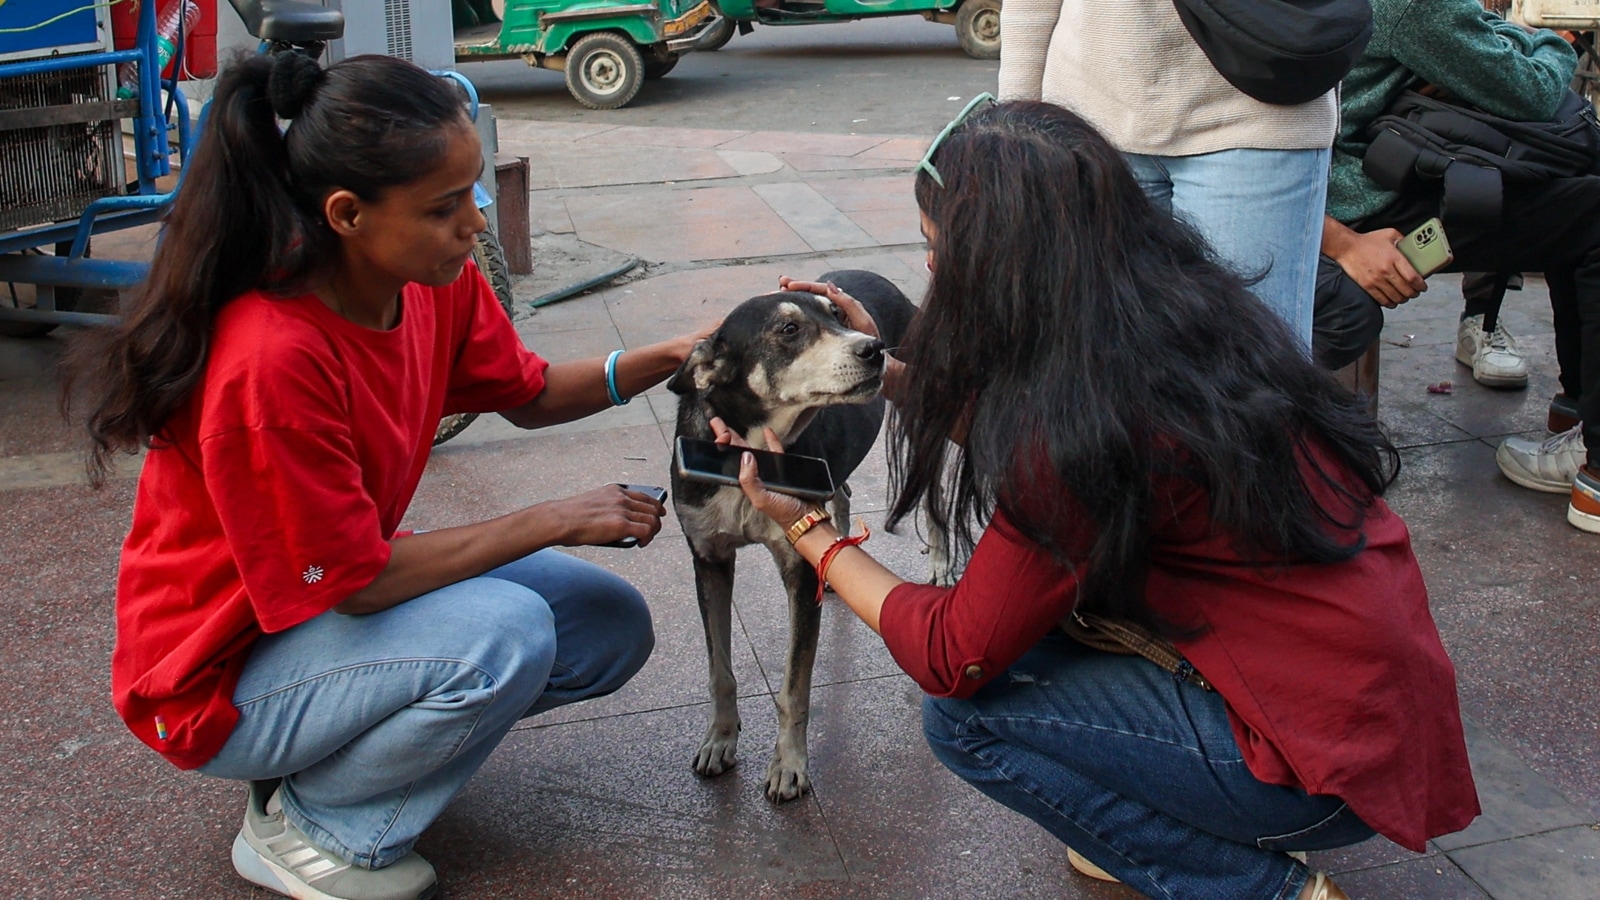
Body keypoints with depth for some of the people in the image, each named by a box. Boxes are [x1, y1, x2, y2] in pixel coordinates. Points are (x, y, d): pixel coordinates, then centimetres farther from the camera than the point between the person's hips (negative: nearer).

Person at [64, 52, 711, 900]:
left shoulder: (437, 283, -11)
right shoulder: (272, 359, -35)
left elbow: (530, 395, 5)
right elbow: (356, 583, -28)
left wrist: (660, 360, -12)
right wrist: (557, 521, -21)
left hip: (351, 574, 8)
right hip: (223, 673, -8)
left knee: (612, 627, 0)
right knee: (503, 633, -31)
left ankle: (344, 743, 11)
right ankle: (307, 827, -5)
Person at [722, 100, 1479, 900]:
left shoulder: (1079, 428, -25)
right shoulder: (1180, 305, -1)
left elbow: (954, 660, -13)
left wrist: (811, 533, -2)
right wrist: (886, 370, 16)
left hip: (1336, 763, -8)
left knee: (964, 713, -5)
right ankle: (1135, 823, 19)